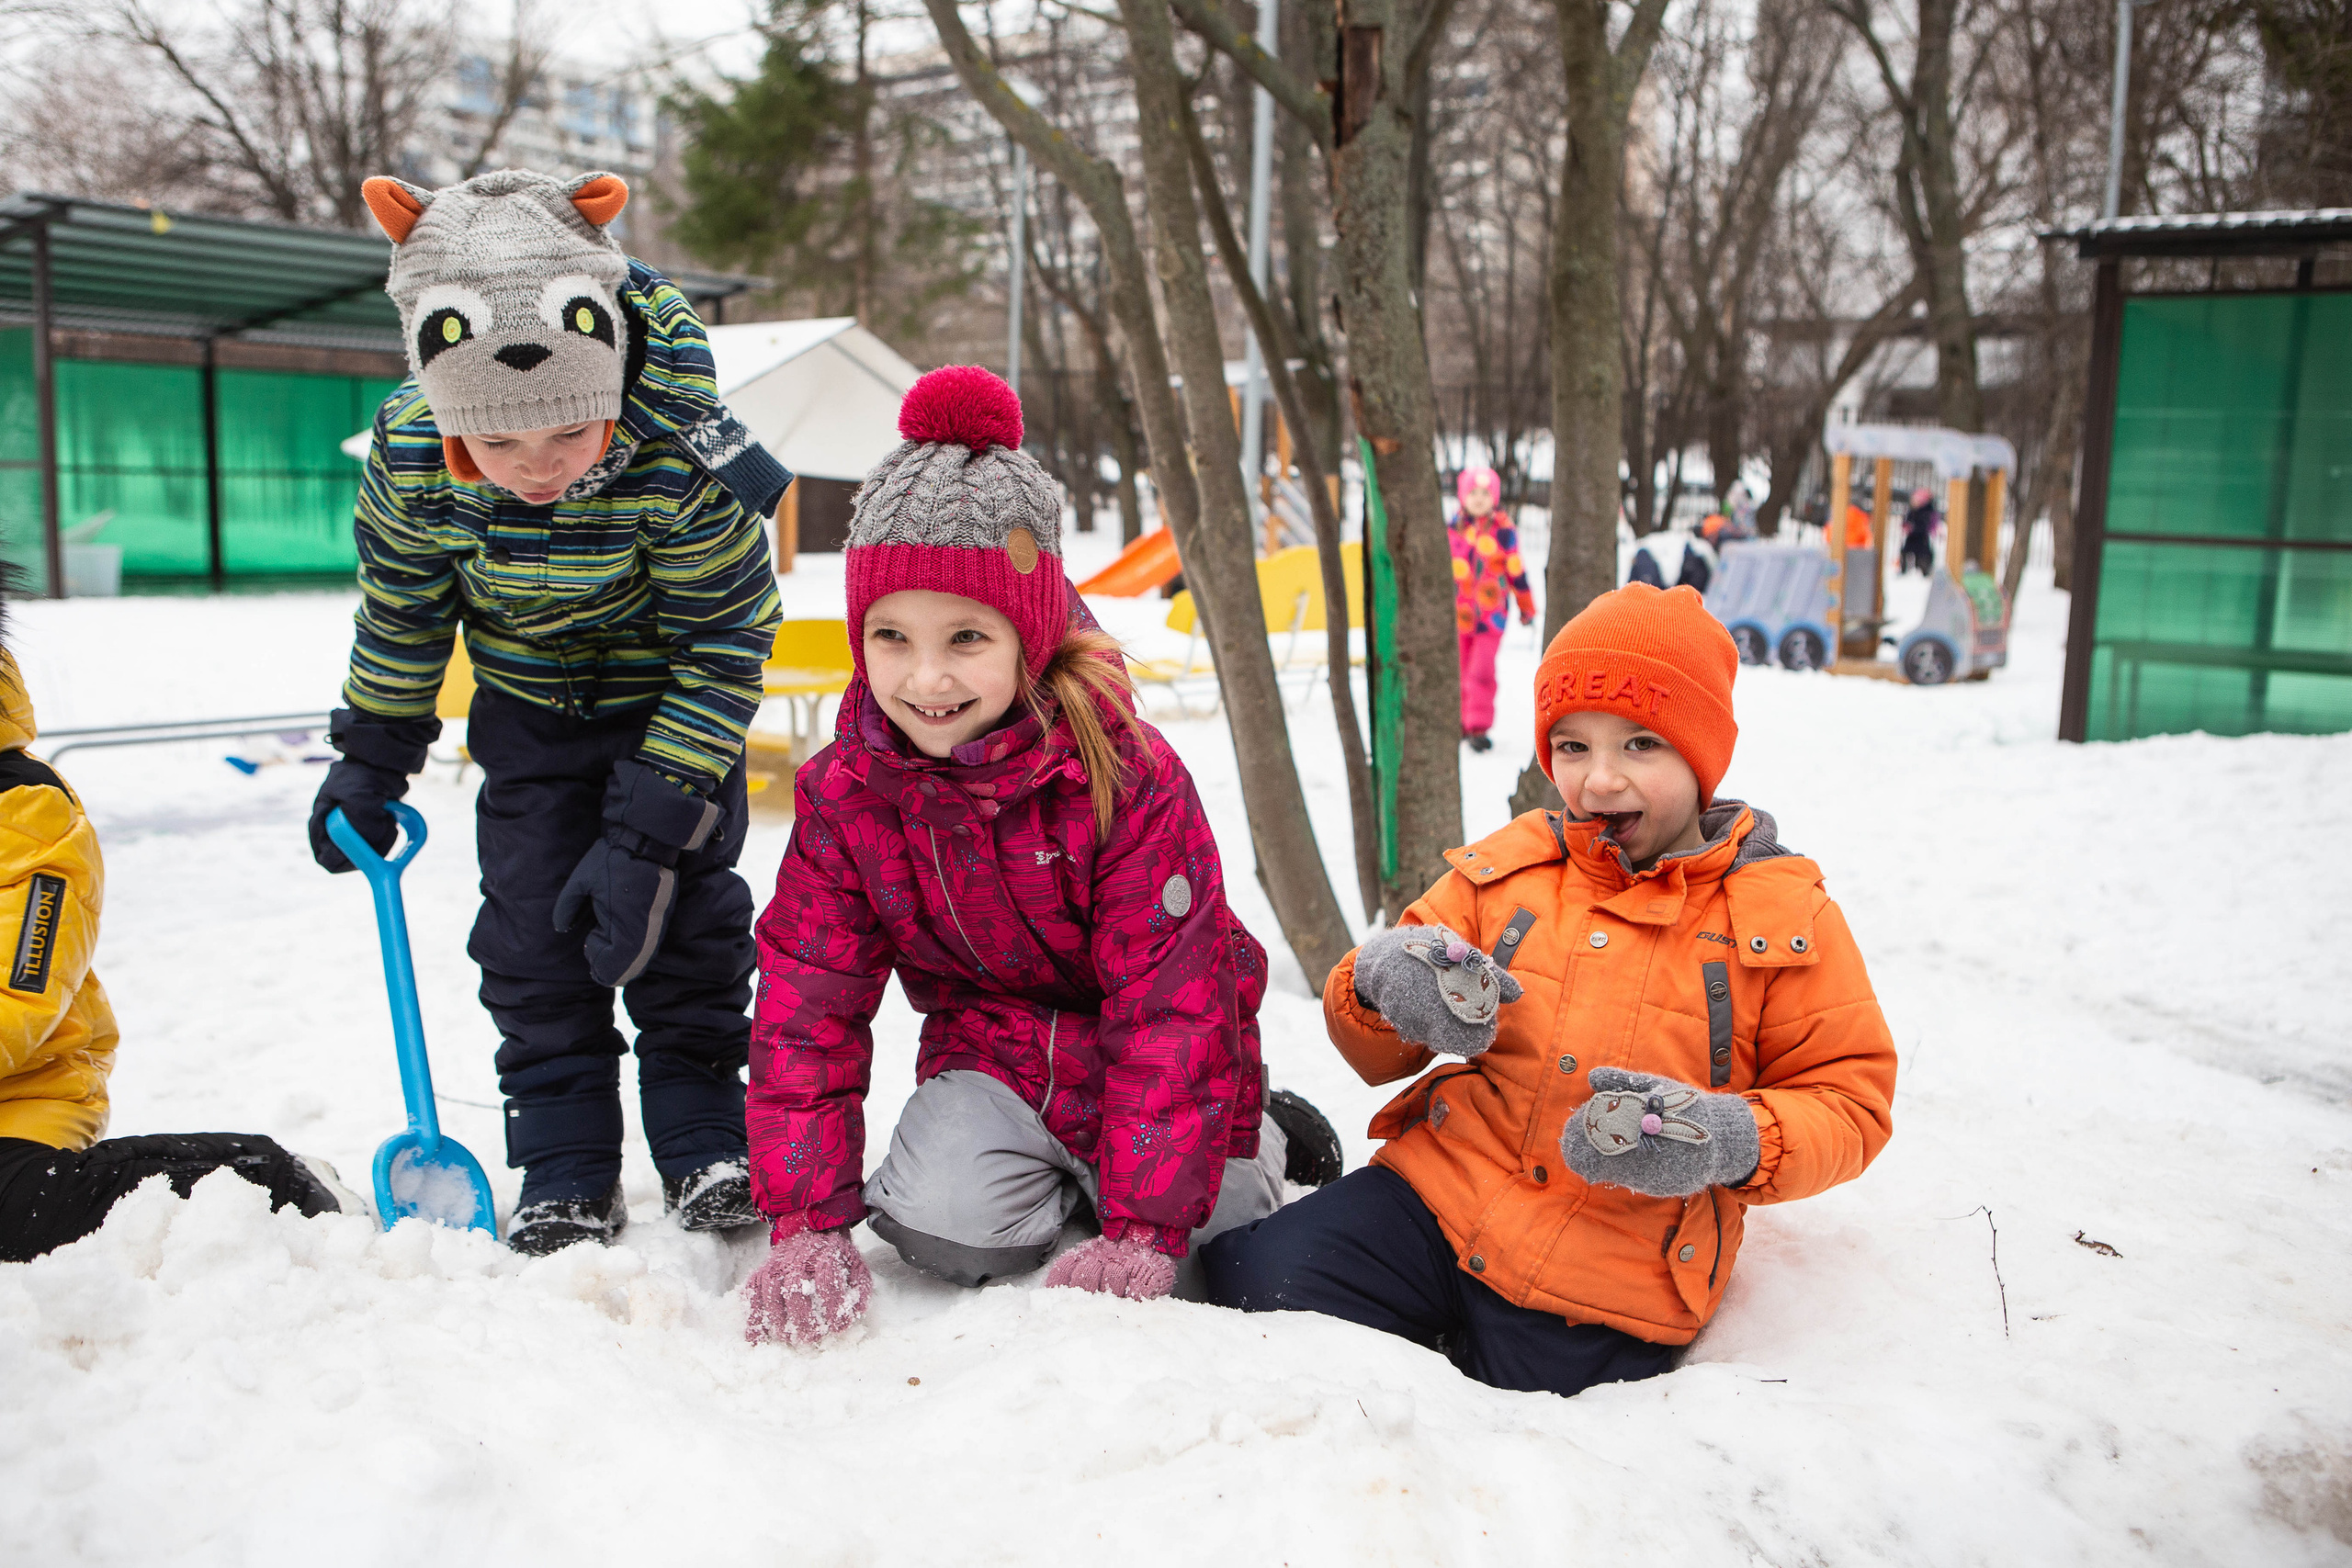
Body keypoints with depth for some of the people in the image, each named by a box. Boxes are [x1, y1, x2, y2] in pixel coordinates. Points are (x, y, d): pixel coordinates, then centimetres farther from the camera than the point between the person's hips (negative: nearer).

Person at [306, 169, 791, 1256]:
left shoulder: (681, 456, -34)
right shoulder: (410, 452, -24)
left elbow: (724, 647, -25)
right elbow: (400, 610, -3)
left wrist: (649, 827, -26)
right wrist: (370, 759, 5)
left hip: (674, 703, -2)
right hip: (529, 709, 3)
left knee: (687, 908, -4)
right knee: (532, 922, -1)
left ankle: (703, 1135, 13)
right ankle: (565, 1168, 10)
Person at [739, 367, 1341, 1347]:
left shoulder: (1127, 775, -25)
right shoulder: (843, 791, -13)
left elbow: (1172, 1006, -24)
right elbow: (804, 1006, -10)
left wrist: (1144, 1237, -26)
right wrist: (807, 1222, -17)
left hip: (1141, 1054, -2)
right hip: (992, 1051, 3)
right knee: (942, 1223, -23)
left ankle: (1265, 1143, 30)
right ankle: (1059, 1181, 11)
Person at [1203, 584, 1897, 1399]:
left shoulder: (1785, 919, -2)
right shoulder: (1510, 868, 5)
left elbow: (1849, 1100, 0)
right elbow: (1377, 1053, 10)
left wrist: (1735, 1141, -21)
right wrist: (1378, 977, -15)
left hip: (1611, 1290, -1)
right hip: (1440, 1200, 2)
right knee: (1256, 1280, -17)